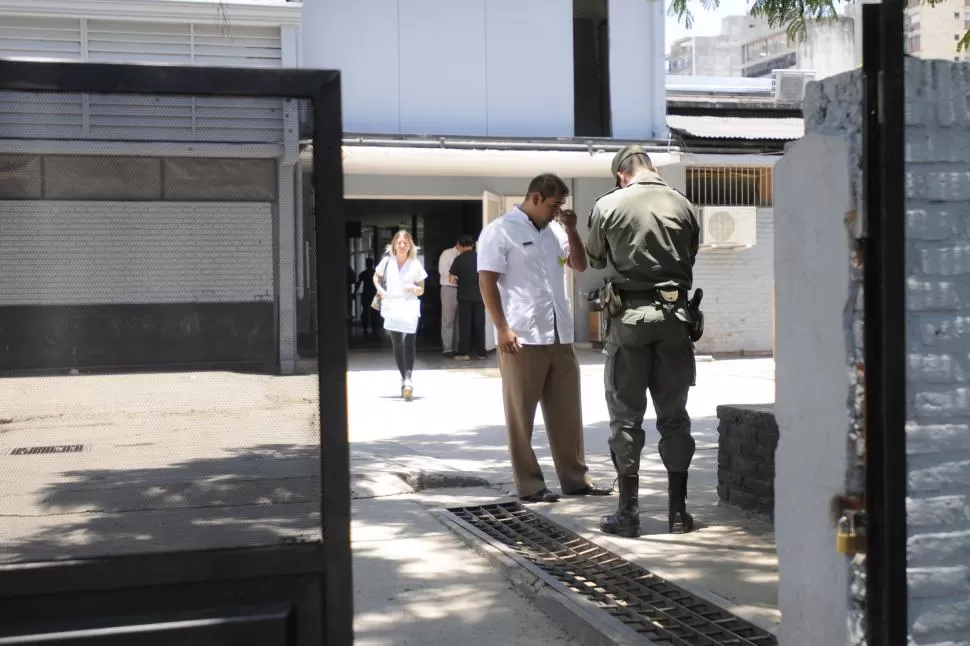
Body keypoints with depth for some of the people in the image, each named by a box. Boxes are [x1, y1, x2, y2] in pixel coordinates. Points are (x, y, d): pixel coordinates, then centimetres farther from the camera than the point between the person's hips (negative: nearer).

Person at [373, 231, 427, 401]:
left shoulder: (415, 264, 1)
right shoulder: (387, 261, 4)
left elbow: (421, 290, 7)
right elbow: (376, 277, 21)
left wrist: (414, 288, -15)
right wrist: (380, 289, 1)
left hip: (409, 307, -2)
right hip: (391, 308, 3)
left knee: (408, 342, -19)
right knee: (397, 345, 8)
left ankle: (408, 379, -27)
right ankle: (404, 378, 21)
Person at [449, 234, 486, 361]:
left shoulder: (459, 259, -4)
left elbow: (451, 279, -5)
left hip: (465, 296, -2)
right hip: (479, 295, 2)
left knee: (465, 324, 3)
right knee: (479, 324, 7)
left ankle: (464, 352, 0)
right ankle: (481, 352, 8)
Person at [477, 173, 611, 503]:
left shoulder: (553, 230, 15)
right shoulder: (500, 230, -4)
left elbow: (580, 265, 21)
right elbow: (486, 281, -8)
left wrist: (570, 229, 6)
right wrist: (502, 328, -15)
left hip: (560, 338, 7)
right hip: (522, 339, -7)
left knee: (567, 413, 10)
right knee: (520, 417, 2)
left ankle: (575, 479, 17)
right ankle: (529, 485, 8)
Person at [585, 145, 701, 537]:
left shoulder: (608, 205, -2)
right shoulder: (683, 205, 4)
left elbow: (593, 261, 9)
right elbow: (690, 259, 9)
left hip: (629, 316, -2)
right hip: (674, 314, 2)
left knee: (626, 415, 4)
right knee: (674, 414, 9)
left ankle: (627, 512, 6)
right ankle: (678, 509, 13)